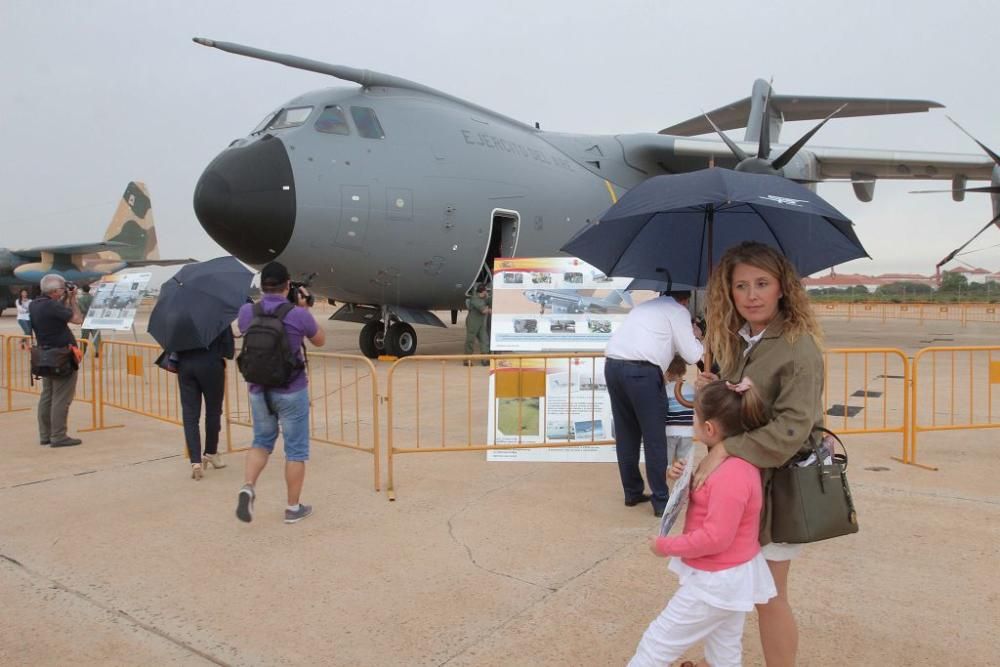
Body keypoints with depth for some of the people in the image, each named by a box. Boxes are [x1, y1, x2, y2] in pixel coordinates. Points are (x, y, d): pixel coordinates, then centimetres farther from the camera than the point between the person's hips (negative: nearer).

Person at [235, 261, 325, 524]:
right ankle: (293, 507, 16)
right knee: (295, 449, 8)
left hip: (258, 390, 4)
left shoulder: (246, 312, -3)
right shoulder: (298, 315, -14)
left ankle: (247, 487, 1)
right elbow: (320, 341, 4)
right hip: (291, 392, -4)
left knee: (261, 441, 22)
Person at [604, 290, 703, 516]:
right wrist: (696, 338, 27)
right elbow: (691, 356, 7)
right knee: (654, 438, 2)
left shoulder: (646, 306, 29)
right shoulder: (679, 311, 9)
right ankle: (661, 501, 8)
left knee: (626, 435, 15)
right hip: (641, 370, -7)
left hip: (612, 365, 7)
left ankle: (632, 493, 24)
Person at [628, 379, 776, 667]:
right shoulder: (736, 462, 3)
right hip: (731, 576, 10)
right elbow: (711, 497, 17)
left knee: (658, 642, 2)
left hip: (716, 581, -10)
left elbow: (715, 538, -30)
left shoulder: (731, 475, -30)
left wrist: (666, 546, -19)